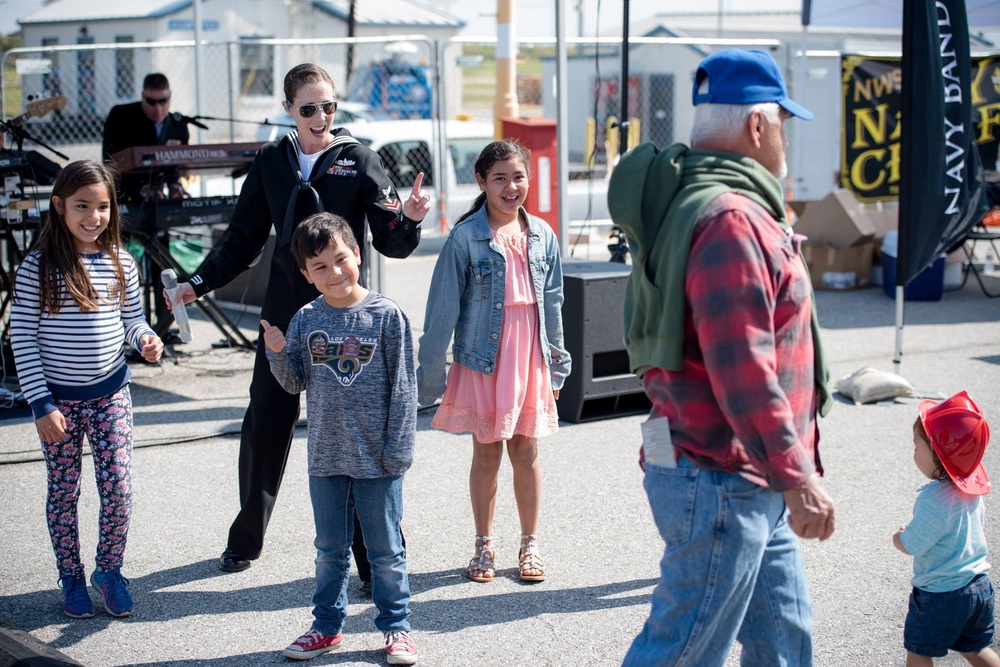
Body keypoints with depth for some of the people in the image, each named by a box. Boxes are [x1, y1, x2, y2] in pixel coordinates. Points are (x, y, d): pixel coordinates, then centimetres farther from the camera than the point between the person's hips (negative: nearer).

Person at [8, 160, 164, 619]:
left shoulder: (120, 263, -1)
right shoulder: (37, 268, -10)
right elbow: (22, 338, -8)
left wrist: (146, 339, -12)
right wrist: (41, 403, -11)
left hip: (110, 393, 2)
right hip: (58, 398, -2)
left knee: (118, 489, -1)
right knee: (63, 492, 10)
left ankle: (109, 571, 20)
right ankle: (71, 578, 26)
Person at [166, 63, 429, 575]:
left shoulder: (358, 161, -1)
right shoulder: (271, 162, 7)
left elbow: (392, 243, -6)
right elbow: (244, 240, 14)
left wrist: (409, 219, -28)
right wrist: (200, 282, 2)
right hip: (284, 312, 3)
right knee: (265, 423, 8)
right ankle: (247, 537, 26)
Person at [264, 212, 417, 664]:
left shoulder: (386, 316, -9)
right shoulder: (305, 321, 0)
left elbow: (403, 387, -7)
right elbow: (295, 383, 6)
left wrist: (398, 449, -10)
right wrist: (278, 354, -14)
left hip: (376, 458, -3)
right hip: (325, 457, 3)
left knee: (386, 550, 9)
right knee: (330, 550, 17)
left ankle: (395, 627, 22)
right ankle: (327, 625, 30)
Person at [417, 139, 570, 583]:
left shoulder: (542, 236, 3)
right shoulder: (465, 238, -9)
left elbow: (552, 305, 11)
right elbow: (443, 309, -7)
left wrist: (556, 365, 13)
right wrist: (430, 374, -6)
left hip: (530, 359, 3)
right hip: (482, 360, -3)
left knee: (526, 451, 9)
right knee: (487, 452, 7)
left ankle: (530, 545, 21)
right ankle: (484, 547, 21)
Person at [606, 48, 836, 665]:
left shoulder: (698, 203, 15)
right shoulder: (731, 220, -20)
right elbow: (743, 370, -26)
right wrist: (796, 476, -22)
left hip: (753, 487, 11)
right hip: (722, 481, -11)